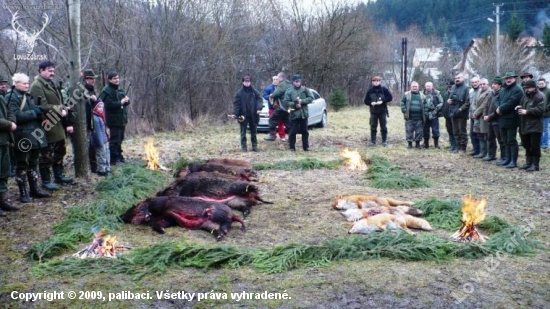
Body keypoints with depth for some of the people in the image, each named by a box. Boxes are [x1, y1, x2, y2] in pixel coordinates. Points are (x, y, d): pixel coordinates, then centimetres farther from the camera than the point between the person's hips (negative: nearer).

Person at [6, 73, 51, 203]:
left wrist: (39, 111, 3)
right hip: (23, 137, -8)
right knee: (22, 164, 1)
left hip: (34, 134, 8)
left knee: (33, 163, 14)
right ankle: (23, 192, 7)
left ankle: (35, 189, 22)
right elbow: (16, 116, -19)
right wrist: (34, 113, -18)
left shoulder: (28, 96, 16)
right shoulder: (11, 97, -9)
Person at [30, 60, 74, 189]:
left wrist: (68, 123, 11)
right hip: (47, 126, -9)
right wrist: (60, 111, -13)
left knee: (59, 151, 18)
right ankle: (46, 181, 8)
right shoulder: (37, 86, -13)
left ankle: (59, 175, 30)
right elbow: (43, 106, -21)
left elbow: (61, 103, 17)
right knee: (47, 155, -1)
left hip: (58, 124, 9)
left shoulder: (52, 84, 16)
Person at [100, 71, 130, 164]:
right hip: (114, 120, -8)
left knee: (120, 139, 15)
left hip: (122, 119, 8)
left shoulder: (120, 89, 16)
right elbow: (109, 104, -23)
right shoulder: (106, 91, -11)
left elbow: (126, 102, 20)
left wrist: (126, 100, -4)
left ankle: (119, 155, 26)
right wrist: (121, 102, -16)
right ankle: (113, 159, -2)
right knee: (114, 140, -7)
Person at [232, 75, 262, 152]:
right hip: (243, 115, -2)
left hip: (253, 115, 2)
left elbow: (259, 99, 1)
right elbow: (236, 103, -5)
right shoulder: (239, 92, -2)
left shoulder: (254, 91, 3)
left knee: (253, 131, 11)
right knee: (243, 132, 2)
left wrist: (259, 108, -16)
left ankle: (254, 146, 19)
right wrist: (235, 113, -16)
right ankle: (243, 146, 7)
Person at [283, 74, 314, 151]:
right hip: (294, 114, -2)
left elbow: (311, 98, -1)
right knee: (293, 131, 0)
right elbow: (286, 102, -5)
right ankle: (292, 147, 10)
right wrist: (295, 104, -17)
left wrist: (302, 101, -14)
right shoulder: (289, 91, -2)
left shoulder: (304, 89, 3)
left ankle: (306, 146, 19)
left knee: (305, 131, 9)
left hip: (304, 114, 2)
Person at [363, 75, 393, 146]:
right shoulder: (370, 91, 3)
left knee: (384, 127, 4)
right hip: (373, 112, 1)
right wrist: (371, 103, -14)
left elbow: (390, 97, -4)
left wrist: (382, 101, -16)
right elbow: (366, 101, 6)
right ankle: (373, 141, 10)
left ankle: (384, 141, 13)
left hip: (382, 111, -1)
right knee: (373, 127, 3)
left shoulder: (384, 89, -2)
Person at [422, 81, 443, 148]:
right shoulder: (423, 94, 4)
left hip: (434, 115, -2)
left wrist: (436, 109, -14)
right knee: (425, 130, 8)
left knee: (435, 130, 2)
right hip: (425, 115, 2)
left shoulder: (437, 93, -2)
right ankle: (426, 144, 19)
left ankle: (436, 144, 12)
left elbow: (441, 103, -2)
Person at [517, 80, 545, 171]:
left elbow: (540, 110, -21)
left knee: (535, 146, -2)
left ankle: (535, 164, 4)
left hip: (535, 126, -8)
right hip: (524, 126, 8)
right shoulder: (525, 95, 14)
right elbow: (522, 105, 27)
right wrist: (519, 107, 3)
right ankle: (528, 163, 24)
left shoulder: (540, 96, -11)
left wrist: (527, 111, -21)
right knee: (527, 145, 14)